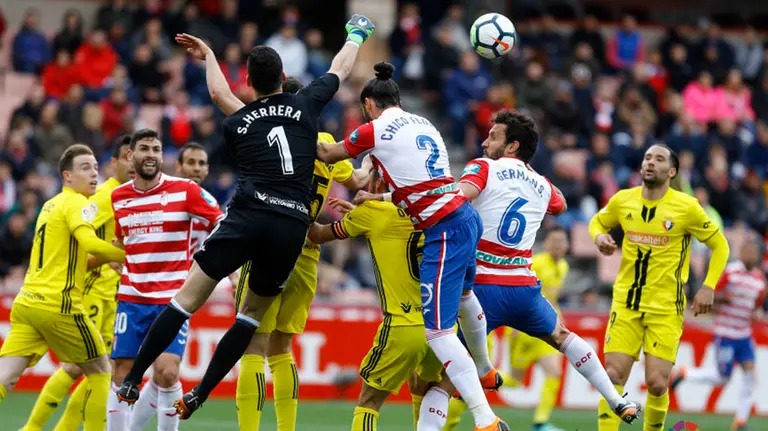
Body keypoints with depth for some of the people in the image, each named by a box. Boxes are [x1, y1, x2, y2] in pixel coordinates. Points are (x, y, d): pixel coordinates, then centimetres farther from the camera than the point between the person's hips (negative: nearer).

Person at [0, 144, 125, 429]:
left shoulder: (50, 205, 22)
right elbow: (90, 243, -23)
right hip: (58, 306, -7)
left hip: (26, 303, 7)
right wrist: (127, 256, -13)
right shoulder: (77, 203, -4)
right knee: (100, 370, 12)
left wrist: (104, 260, 23)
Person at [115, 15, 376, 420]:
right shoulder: (305, 105, 12)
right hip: (293, 226, 1)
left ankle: (132, 381, -3)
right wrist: (356, 35, 50)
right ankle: (197, 397, 11)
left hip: (248, 216, -1)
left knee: (187, 298, 2)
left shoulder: (237, 124, 14)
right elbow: (340, 68, 31)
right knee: (252, 313, 15)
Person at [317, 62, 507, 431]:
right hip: (466, 217, 9)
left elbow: (328, 155, 11)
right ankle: (485, 371, 62)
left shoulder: (374, 130, -5)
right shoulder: (423, 125, 16)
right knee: (462, 293, 37)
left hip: (444, 232, -9)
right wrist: (378, 197, 30)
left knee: (438, 332, -10)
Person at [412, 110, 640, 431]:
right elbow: (560, 206, 38)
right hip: (524, 288, 5)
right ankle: (619, 402, 37)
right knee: (561, 336, 32)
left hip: (482, 287, -5)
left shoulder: (483, 168, -2)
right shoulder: (541, 185, 14)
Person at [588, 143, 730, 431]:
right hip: (626, 303, 3)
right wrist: (599, 236, -2)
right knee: (614, 376, -7)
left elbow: (720, 245, 3)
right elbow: (597, 222, 21)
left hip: (666, 308, -2)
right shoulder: (623, 201, 1)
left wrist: (708, 287, -7)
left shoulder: (687, 208, -7)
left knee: (657, 383, -8)